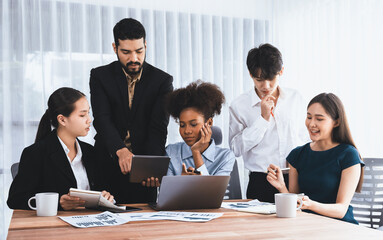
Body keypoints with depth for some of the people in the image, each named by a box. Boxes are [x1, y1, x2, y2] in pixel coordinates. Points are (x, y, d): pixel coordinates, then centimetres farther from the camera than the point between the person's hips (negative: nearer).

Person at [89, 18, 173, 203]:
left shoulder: (162, 81, 0)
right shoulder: (100, 76, 2)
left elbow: (158, 128, -9)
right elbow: (102, 119, -11)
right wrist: (121, 151, -30)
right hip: (108, 167, 0)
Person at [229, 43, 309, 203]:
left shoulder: (295, 98, 8)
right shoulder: (239, 106, -3)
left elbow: (304, 139, 16)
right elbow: (236, 148, -9)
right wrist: (263, 118, -11)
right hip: (261, 184, -2)